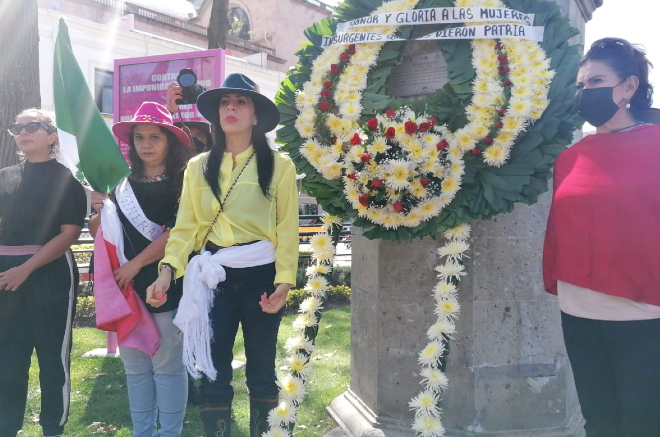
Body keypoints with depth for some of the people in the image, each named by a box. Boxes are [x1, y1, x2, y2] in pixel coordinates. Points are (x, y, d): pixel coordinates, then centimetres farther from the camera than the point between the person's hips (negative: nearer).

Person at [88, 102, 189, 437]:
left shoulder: (182, 183, -4)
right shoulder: (122, 184, 12)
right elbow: (100, 234, 16)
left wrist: (136, 265, -15)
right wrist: (100, 212, -4)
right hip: (127, 286, 6)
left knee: (167, 365, 1)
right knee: (134, 365, 13)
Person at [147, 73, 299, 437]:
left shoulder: (279, 166, 0)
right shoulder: (198, 167, 8)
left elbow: (287, 230, -5)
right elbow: (186, 226, 1)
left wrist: (283, 281, -13)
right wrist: (168, 268, -12)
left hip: (261, 276, -1)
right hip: (213, 277, 2)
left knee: (261, 371, 11)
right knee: (213, 371, 7)